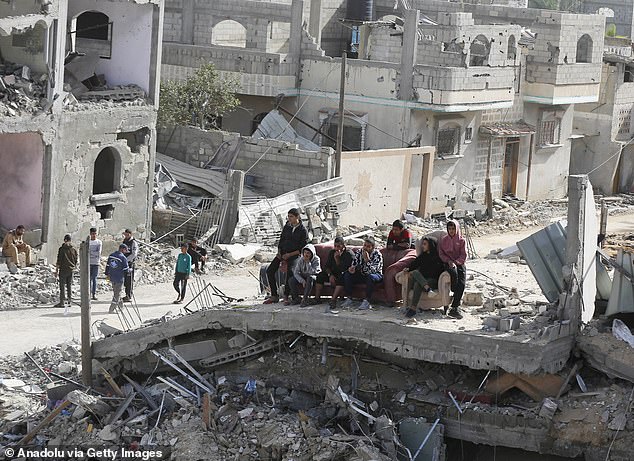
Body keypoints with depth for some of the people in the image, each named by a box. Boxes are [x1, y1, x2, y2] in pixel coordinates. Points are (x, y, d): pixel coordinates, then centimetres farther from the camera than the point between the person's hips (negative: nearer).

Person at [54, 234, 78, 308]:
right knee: (69, 286, 12)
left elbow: (59, 261, -10)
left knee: (62, 286, -3)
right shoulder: (74, 249, 4)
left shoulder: (62, 249, -9)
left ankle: (62, 302, -6)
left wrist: (56, 271, -5)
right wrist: (75, 266, 26)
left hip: (63, 269, -5)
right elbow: (76, 260, 10)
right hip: (71, 270, 5)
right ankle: (69, 300, 14)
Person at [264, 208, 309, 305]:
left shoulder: (303, 231, -5)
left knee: (290, 271, -33)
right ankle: (274, 296, -2)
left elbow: (302, 248, -7)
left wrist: (289, 255, -15)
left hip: (294, 255, -6)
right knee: (270, 271, -10)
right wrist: (279, 252, 0)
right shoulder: (287, 227, 9)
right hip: (282, 252, 6)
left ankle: (286, 296, -27)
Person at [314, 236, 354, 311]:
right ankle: (317, 298, -15)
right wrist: (330, 275, -16)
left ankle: (333, 300, -46)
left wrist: (337, 259, -28)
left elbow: (342, 269, -20)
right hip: (334, 273, 6)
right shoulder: (332, 252, 6)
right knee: (320, 275, -15)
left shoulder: (349, 254, -14)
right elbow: (326, 266, 1)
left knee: (341, 277, -39)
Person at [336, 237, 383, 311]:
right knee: (347, 274, -16)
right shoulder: (359, 252, -3)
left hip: (376, 275, -5)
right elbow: (354, 265, -5)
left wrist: (367, 260, -36)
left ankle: (367, 301, -35)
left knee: (370, 277, -39)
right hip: (361, 275, 5)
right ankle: (349, 299, -17)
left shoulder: (377, 255, -17)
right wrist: (352, 269, -28)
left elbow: (373, 271, -27)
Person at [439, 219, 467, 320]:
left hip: (459, 264, 1)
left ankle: (454, 308, -25)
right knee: (454, 273, -36)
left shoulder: (462, 241, 9)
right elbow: (441, 253, 8)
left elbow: (464, 256, 3)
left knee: (462, 283, -25)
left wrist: (456, 262, -14)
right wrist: (449, 261, -9)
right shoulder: (444, 240, 14)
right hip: (448, 264, -1)